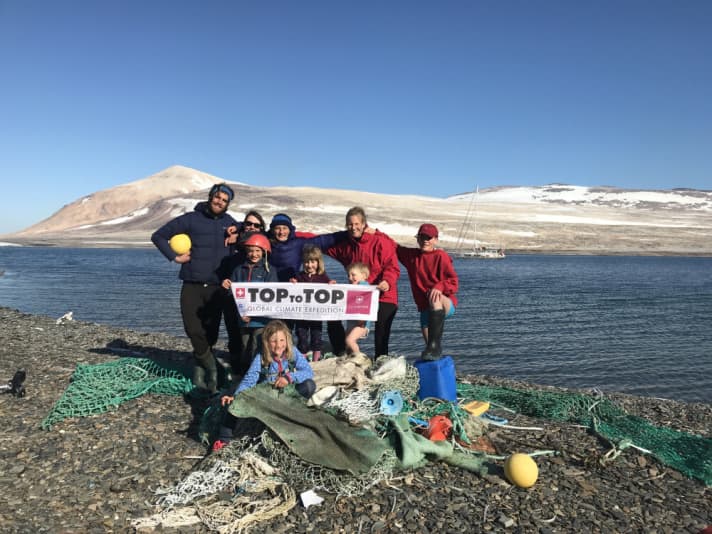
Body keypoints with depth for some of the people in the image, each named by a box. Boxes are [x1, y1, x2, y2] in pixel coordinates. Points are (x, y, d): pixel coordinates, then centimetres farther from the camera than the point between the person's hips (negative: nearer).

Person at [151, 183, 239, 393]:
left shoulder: (230, 223, 10)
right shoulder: (191, 219, 1)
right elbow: (158, 236, 5)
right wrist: (175, 257, -4)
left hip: (217, 287, 2)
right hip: (192, 286, -1)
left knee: (210, 333, 2)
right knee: (194, 330, -8)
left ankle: (200, 369, 20)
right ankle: (211, 368, 11)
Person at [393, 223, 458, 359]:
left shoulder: (441, 256, -8)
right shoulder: (411, 255, 7)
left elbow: (453, 281, -14)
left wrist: (439, 287, -35)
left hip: (446, 304, -5)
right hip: (425, 306, 6)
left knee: (435, 300, -40)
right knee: (428, 340, 3)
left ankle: (435, 344, -43)